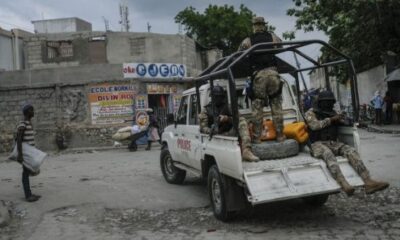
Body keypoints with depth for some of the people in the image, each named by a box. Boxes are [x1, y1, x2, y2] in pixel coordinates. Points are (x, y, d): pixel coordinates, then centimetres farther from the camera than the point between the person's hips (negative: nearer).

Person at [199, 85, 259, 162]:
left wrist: (226, 118, -16)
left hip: (229, 133, 2)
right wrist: (210, 131, -23)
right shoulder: (206, 110, 11)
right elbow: (203, 127, 1)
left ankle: (246, 151, -38)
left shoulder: (227, 107, 18)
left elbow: (236, 119, 5)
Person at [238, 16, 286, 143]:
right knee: (276, 106, 8)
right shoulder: (273, 37, 12)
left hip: (258, 75, -1)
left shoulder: (247, 41, 6)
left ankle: (257, 137, 2)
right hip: (273, 72, 2)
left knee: (257, 107, 3)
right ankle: (280, 135, 9)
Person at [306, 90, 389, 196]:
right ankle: (344, 184, -60)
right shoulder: (311, 113, 6)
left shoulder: (333, 113, 21)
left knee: (351, 151, -24)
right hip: (318, 144, -5)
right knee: (329, 155, -39)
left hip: (333, 143, 5)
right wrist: (331, 119, -13)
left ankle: (368, 182, -40)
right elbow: (314, 125, -12)